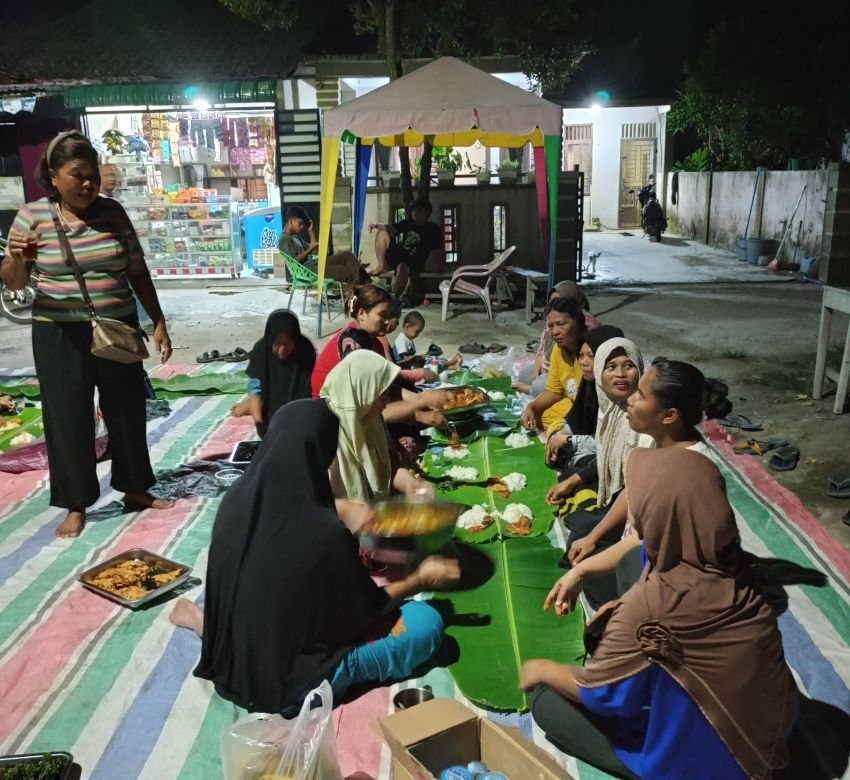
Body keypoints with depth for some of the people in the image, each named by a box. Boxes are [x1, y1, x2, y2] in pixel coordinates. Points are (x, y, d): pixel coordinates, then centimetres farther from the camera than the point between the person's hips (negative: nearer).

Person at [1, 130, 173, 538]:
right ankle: (75, 505, 18)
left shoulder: (113, 212, 1)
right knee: (68, 417, 4)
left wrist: (159, 323, 3)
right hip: (61, 335, -2)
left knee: (127, 409, 11)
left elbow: (138, 272, 6)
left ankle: (134, 488, 28)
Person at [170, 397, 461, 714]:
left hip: (232, 665, 6)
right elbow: (367, 611, -10)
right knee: (426, 620, -2)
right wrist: (421, 578, 4)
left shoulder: (236, 500, -11)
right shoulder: (325, 532, -29)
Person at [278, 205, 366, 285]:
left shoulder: (296, 236, 23)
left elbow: (315, 250, 24)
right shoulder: (284, 241, -7)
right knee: (346, 272, -21)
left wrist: (311, 230, 19)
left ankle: (367, 284, -14)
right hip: (307, 270, -10)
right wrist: (310, 249, -15)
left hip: (315, 263, 10)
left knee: (347, 255, -4)